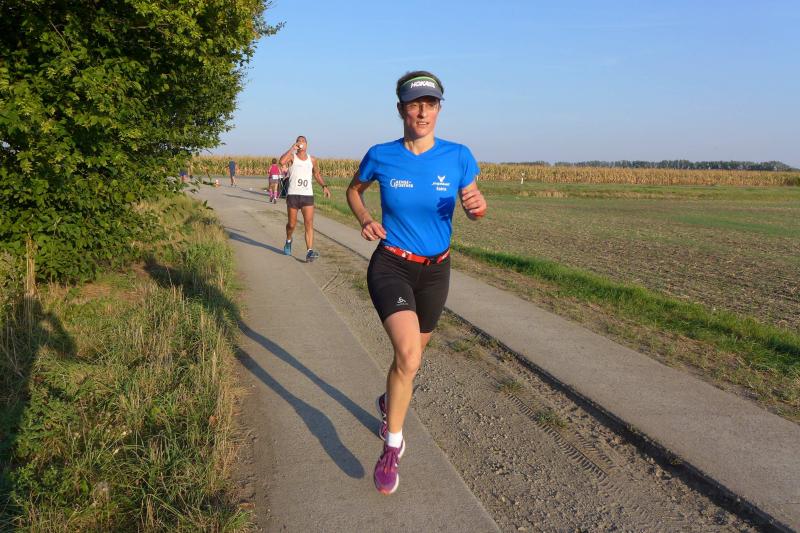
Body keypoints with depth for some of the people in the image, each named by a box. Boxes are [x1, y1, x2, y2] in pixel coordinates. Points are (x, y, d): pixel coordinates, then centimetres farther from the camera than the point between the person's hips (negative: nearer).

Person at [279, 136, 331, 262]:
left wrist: (324, 186, 12)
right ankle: (288, 241, 39)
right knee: (292, 224, 8)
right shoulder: (292, 157, 2)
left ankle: (310, 252, -17)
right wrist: (292, 148, -14)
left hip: (308, 196, 2)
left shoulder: (312, 160, 12)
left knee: (309, 223, -11)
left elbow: (316, 174, 27)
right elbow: (282, 161, -20)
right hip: (293, 195, -1)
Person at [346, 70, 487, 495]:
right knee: (409, 355, -23)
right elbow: (354, 189, 10)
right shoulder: (381, 155, -9)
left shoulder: (458, 156, -8)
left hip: (435, 271, 3)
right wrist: (364, 218, -10)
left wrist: (476, 204, -22)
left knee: (409, 355, 19)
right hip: (391, 267, -2)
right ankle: (392, 447, -2)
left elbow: (475, 207, 3)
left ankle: (388, 402, 54)